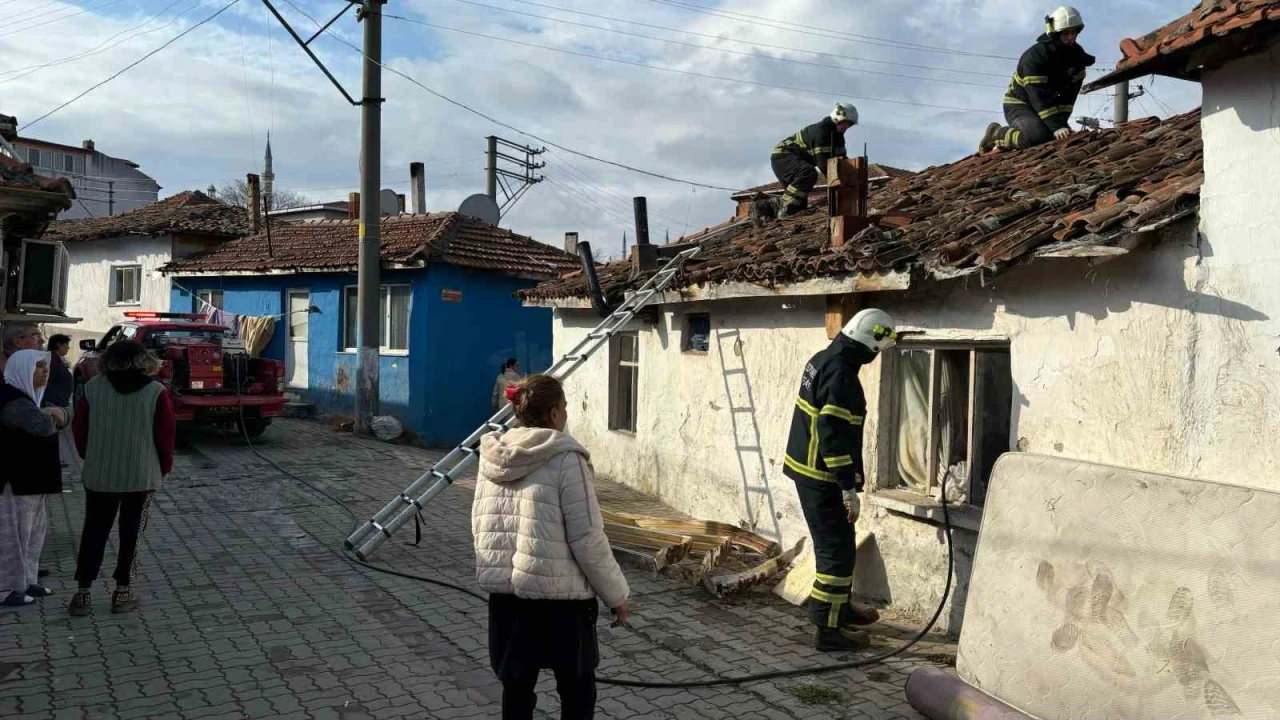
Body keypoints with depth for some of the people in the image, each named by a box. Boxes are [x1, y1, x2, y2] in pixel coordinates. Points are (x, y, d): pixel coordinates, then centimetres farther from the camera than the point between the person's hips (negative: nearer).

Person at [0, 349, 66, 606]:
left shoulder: (24, 396, 14)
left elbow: (62, 417, 14)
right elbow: (43, 425, -33)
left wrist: (55, 413, -10)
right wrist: (51, 413, -10)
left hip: (30, 477, 10)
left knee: (35, 529, 17)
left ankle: (27, 581, 26)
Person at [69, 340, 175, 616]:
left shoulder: (93, 388, -3)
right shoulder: (156, 392, -10)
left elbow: (79, 428, 5)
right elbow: (166, 435, -7)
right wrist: (164, 468, 8)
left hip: (99, 474, 2)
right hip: (142, 475, -2)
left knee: (94, 531, 12)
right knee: (131, 533, 8)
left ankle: (83, 592, 11)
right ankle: (122, 591, 12)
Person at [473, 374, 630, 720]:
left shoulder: (493, 457, 4)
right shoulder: (566, 459, -14)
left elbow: (479, 526, 12)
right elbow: (588, 540, -15)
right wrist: (616, 594, -3)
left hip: (503, 591, 6)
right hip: (558, 595, -5)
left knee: (516, 687, 16)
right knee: (577, 692, 12)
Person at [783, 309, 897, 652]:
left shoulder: (822, 360, 9)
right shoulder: (841, 375, -22)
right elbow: (834, 434, -26)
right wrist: (850, 489, -22)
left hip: (806, 469, 10)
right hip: (822, 478, -10)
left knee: (835, 545, 22)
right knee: (837, 550, -2)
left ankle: (841, 607, 37)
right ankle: (828, 629, 5)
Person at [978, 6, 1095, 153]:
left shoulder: (1077, 54, -7)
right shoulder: (1035, 57, -28)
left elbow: (1070, 93, -7)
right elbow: (1039, 97, -35)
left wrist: (1062, 122, -19)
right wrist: (1056, 127, -43)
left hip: (1047, 105, 8)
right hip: (1018, 105, -8)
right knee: (1039, 136, -32)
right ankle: (996, 134, -6)